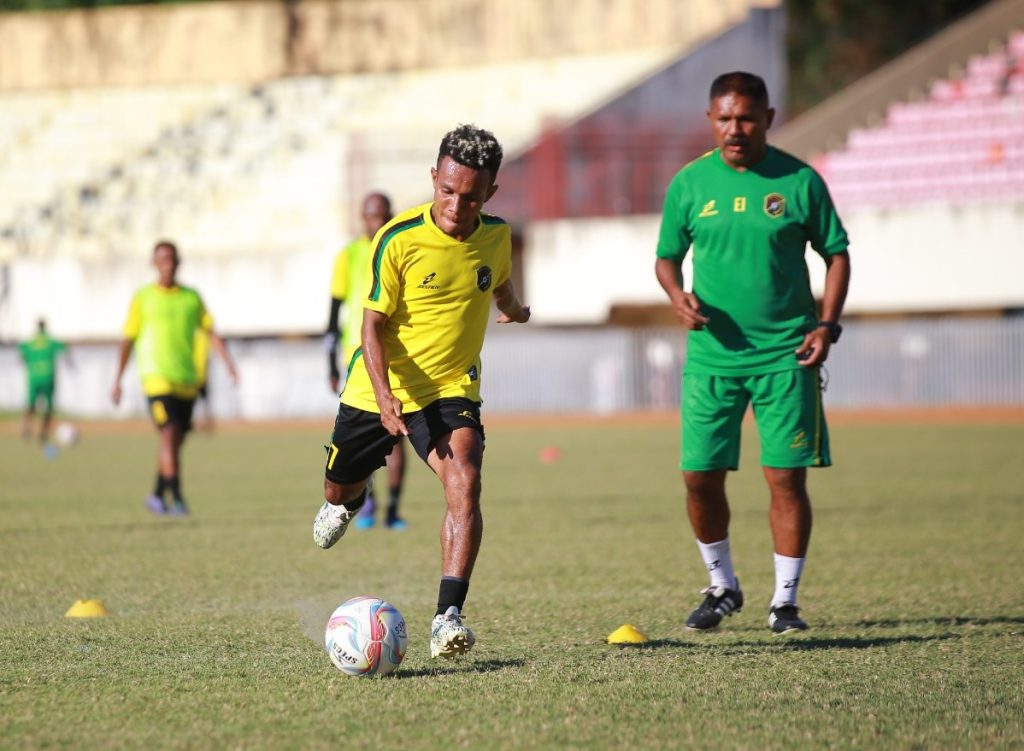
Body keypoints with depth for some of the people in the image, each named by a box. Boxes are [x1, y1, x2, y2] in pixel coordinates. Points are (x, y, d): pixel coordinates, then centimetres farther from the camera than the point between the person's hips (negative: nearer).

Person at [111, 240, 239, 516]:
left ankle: (157, 495, 24)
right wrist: (117, 380, 6)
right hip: (157, 377, -4)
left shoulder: (192, 297, 11)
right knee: (169, 434, -16)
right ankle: (176, 498, -17)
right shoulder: (143, 298, 3)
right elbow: (128, 340, 6)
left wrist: (228, 361, -8)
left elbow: (211, 332, 7)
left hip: (187, 380, 4)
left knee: (176, 441, 9)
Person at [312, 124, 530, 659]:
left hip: (452, 389, 1)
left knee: (464, 482, -25)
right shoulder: (398, 239, -20)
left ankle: (447, 616, -31)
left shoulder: (495, 235, -7)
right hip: (378, 388, -1)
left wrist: (513, 310, 40)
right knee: (340, 488, 17)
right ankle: (346, 502, 58)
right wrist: (383, 396, -32)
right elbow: (373, 324, -17)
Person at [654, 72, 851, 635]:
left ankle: (785, 600, 9)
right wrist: (677, 294, -8)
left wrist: (827, 324, -5)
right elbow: (667, 256, 13)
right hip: (712, 353, 2)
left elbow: (836, 253, 6)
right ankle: (722, 588, 22)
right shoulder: (689, 183, 4)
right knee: (700, 477, 0)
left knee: (786, 478, -4)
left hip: (786, 354, -2)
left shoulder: (798, 181, -1)